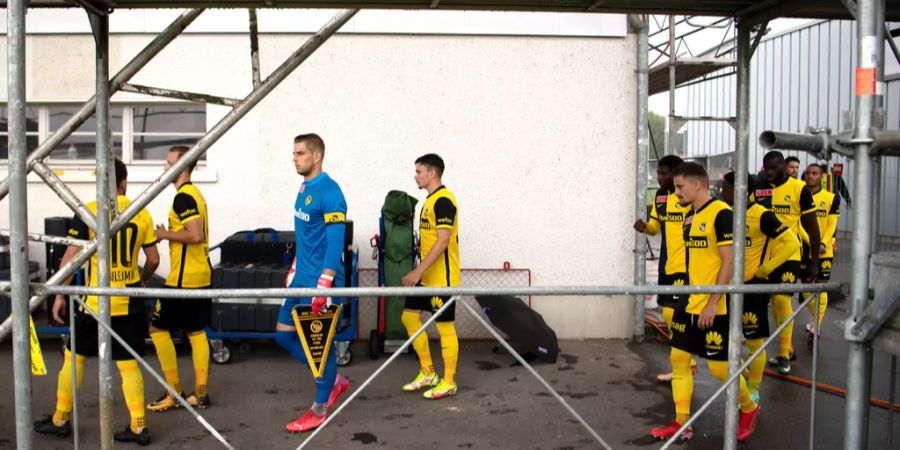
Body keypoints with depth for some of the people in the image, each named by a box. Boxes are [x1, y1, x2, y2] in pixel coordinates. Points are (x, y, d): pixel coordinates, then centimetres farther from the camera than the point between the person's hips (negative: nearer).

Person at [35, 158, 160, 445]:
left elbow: (70, 258, -9)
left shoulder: (88, 212, -7)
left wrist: (60, 295, 1)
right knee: (128, 363, 7)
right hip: (129, 302, 2)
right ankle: (138, 427, 6)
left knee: (74, 356, 15)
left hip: (95, 301, -2)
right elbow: (153, 260, 7)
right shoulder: (141, 213, 1)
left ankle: (61, 420, 27)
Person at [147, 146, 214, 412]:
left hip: (183, 278, -10)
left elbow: (196, 234, -25)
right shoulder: (195, 193, 16)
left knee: (158, 329, 1)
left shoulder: (183, 197, -15)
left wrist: (165, 234, -13)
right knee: (196, 332, 12)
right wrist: (171, 234, 16)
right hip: (201, 275, 10)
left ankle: (175, 393, 6)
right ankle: (201, 394, 16)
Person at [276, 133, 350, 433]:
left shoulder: (329, 192, -15)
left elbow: (335, 242, -20)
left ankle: (319, 410, 18)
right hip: (301, 278, 9)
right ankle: (333, 381, 27)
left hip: (320, 282, -9)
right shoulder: (303, 188, 12)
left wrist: (323, 285, -24)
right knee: (284, 335, 13)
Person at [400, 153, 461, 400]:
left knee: (445, 326, -1)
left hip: (442, 278, -10)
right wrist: (419, 271, 20)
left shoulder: (443, 200, -16)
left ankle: (449, 382, 12)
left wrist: (418, 271, -24)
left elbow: (443, 241, -23)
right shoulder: (430, 200, 13)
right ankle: (428, 373, 22)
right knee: (409, 316, 12)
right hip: (426, 276, 10)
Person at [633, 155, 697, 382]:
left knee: (673, 313, -9)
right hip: (666, 264, 8)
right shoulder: (660, 195, 9)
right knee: (671, 314, 13)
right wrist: (645, 226, -3)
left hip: (685, 265, -8)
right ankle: (688, 362, 27)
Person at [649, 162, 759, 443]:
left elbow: (728, 263, -18)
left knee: (719, 367, 1)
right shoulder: (690, 216, 11)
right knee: (678, 359, 7)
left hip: (714, 308, -8)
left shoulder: (721, 214, -14)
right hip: (690, 304, 8)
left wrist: (712, 303, -20)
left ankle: (749, 410, 28)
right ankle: (682, 424, 16)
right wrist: (691, 298, 16)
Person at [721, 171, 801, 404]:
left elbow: (792, 243, -19)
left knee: (754, 340, 3)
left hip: (753, 286, -7)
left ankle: (754, 391, 17)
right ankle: (744, 374, 33)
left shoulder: (761, 216, -16)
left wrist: (765, 269, -16)